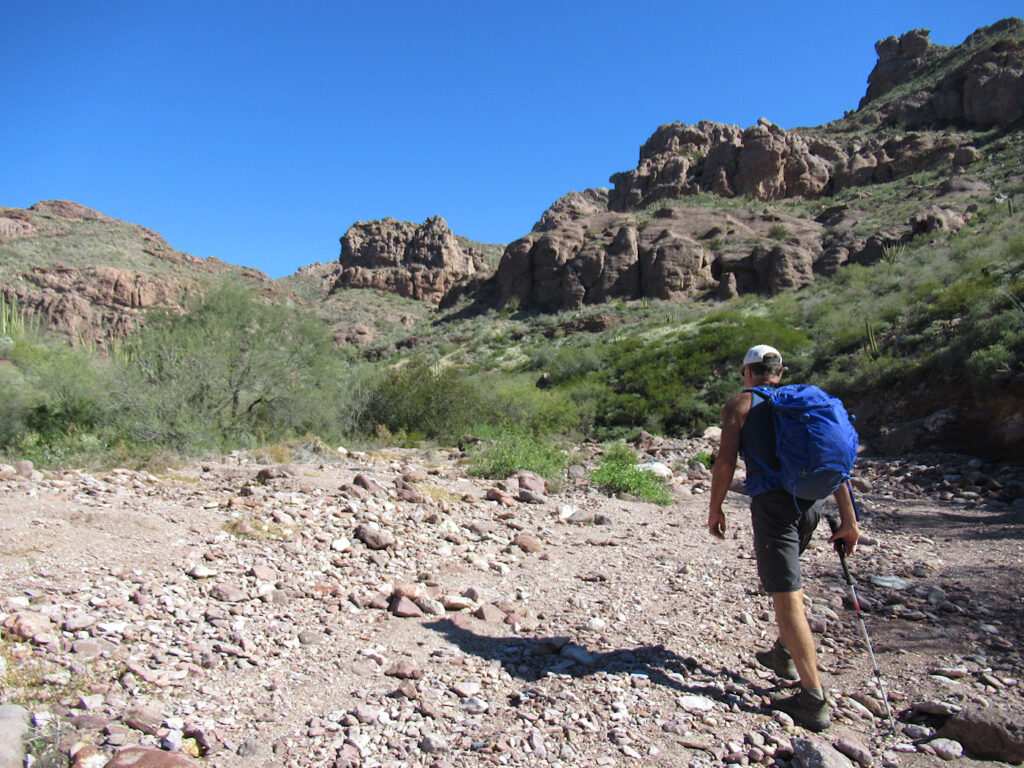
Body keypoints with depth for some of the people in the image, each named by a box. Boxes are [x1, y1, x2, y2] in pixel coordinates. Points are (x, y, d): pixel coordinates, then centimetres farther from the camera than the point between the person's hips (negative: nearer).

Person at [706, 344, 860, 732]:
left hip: (774, 502, -6)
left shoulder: (741, 404, 4)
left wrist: (714, 509, 5)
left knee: (787, 597, -3)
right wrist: (848, 519, 11)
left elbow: (725, 462, -6)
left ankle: (813, 700, -1)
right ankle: (784, 654, 40)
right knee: (789, 576, 28)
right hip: (813, 501, 7)